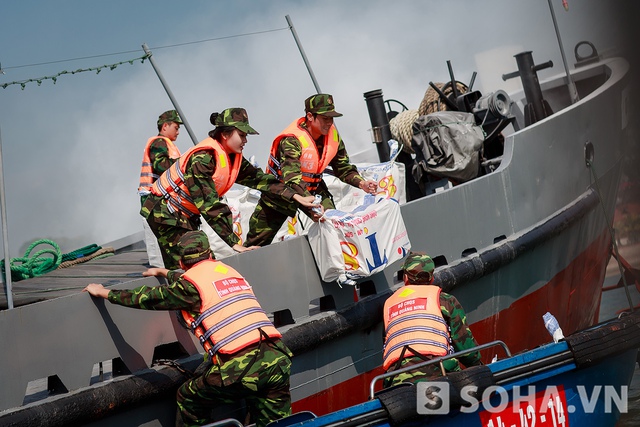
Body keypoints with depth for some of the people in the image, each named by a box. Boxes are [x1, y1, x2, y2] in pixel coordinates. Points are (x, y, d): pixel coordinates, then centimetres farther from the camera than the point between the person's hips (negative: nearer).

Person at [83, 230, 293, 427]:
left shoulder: (192, 280, 4)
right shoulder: (227, 270, 23)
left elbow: (148, 298, 15)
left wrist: (104, 292, 29)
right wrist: (163, 272, 60)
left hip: (239, 367, -6)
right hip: (278, 360, 6)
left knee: (188, 400, 19)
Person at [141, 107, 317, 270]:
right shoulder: (202, 158, -27)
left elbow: (259, 178, 3)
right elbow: (210, 206, -30)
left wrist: (296, 196, -5)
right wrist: (235, 243, -31)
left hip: (187, 215, 9)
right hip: (166, 212, -9)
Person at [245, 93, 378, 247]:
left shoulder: (333, 135, -12)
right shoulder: (291, 140, -32)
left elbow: (343, 168, 0)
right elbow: (292, 179, -44)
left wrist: (361, 183, -21)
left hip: (314, 188, 5)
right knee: (258, 242, 4)